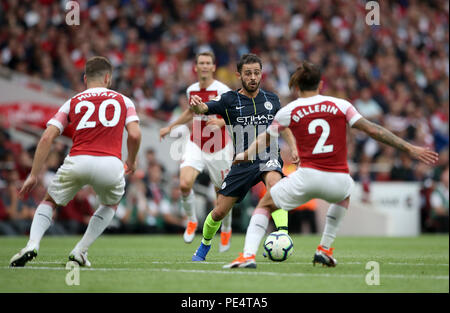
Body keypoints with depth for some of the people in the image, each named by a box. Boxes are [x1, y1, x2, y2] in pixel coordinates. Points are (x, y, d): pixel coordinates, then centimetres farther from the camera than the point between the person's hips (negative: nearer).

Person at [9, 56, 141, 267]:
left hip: (77, 162, 0)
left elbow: (47, 138, 11)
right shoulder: (123, 101, 19)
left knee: (49, 201, 25)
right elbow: (134, 135, 4)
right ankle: (80, 251, 19)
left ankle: (32, 244, -1)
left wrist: (33, 175, 13)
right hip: (110, 163, 0)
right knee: (110, 205, 32)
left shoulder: (73, 103, 20)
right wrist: (131, 162, 23)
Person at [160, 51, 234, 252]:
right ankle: (191, 221, 5)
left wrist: (220, 122, -33)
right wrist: (170, 127, 27)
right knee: (185, 184, -20)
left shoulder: (222, 90, -11)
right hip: (196, 145, 3)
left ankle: (226, 230, 34)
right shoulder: (192, 90, 5)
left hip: (218, 148, -3)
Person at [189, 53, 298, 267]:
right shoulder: (229, 100, -1)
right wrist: (196, 106, -42)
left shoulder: (272, 100, 7)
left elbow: (284, 128, 20)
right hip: (242, 163, 0)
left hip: (268, 159, 0)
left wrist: (293, 149, 2)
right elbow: (203, 109, -17)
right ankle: (204, 247, 31)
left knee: (274, 182, -35)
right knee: (219, 212, 2)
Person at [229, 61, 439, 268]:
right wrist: (409, 149, 5)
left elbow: (265, 138, 20)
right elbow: (373, 130, 3)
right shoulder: (340, 105, 7)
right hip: (338, 182, 2)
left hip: (306, 178, -1)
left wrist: (245, 155, 39)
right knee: (344, 195, 39)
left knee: (265, 205, 20)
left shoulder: (288, 111, 7)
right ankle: (325, 249, 32)